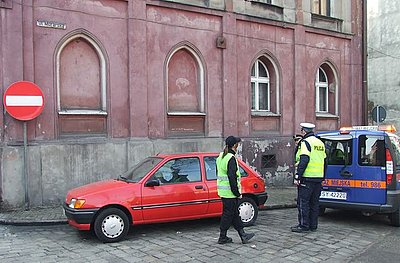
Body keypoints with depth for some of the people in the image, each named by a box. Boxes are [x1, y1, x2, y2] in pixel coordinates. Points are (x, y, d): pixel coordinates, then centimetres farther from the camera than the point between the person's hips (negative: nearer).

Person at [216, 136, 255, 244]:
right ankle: (222, 237, 10)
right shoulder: (231, 158, -17)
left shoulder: (220, 157, 13)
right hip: (230, 192, -10)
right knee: (228, 214, 1)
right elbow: (232, 177, -22)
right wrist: (237, 193, -16)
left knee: (234, 213, 14)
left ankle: (242, 235, 23)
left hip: (222, 190, 10)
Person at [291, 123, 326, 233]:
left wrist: (297, 176, -18)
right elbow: (325, 161, 19)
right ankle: (313, 225, 18)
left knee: (303, 202, -2)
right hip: (318, 178, 8)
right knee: (314, 202, 13)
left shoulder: (306, 142, -9)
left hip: (307, 178, -8)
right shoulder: (320, 143, 16)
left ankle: (303, 225, -1)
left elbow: (304, 160, -19)